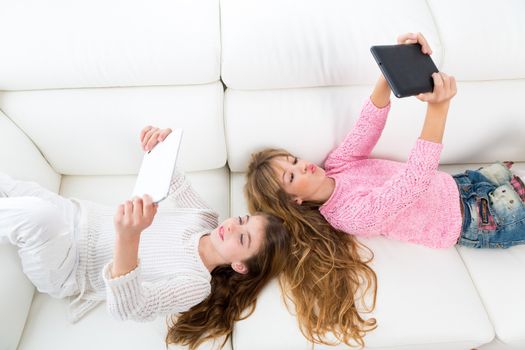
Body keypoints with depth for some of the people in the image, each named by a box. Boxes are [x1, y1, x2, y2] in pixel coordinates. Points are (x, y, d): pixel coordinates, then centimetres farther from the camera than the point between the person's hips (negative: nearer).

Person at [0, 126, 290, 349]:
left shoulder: (196, 283, -24)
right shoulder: (204, 217, -7)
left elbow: (125, 308, -38)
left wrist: (128, 237, -57)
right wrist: (159, 145, -21)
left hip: (66, 272, -5)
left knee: (36, 214, -33)